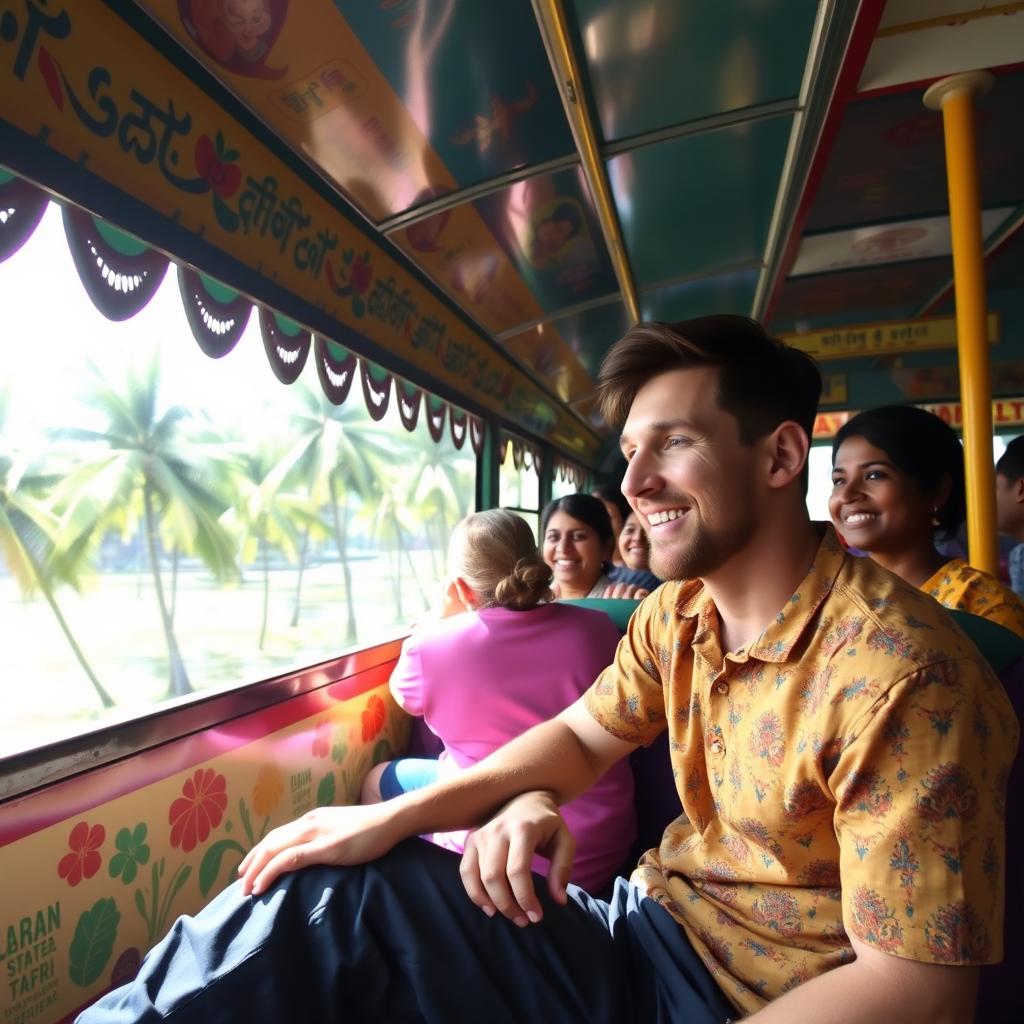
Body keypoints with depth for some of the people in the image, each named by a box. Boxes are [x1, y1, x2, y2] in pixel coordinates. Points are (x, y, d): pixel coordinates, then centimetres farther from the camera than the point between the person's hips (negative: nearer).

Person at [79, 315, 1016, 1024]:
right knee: (325, 885, -7)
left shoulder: (897, 672, -24)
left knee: (331, 898, -18)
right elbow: (583, 735, 7)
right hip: (650, 933, 6)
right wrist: (398, 816, -9)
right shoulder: (676, 615, -1)